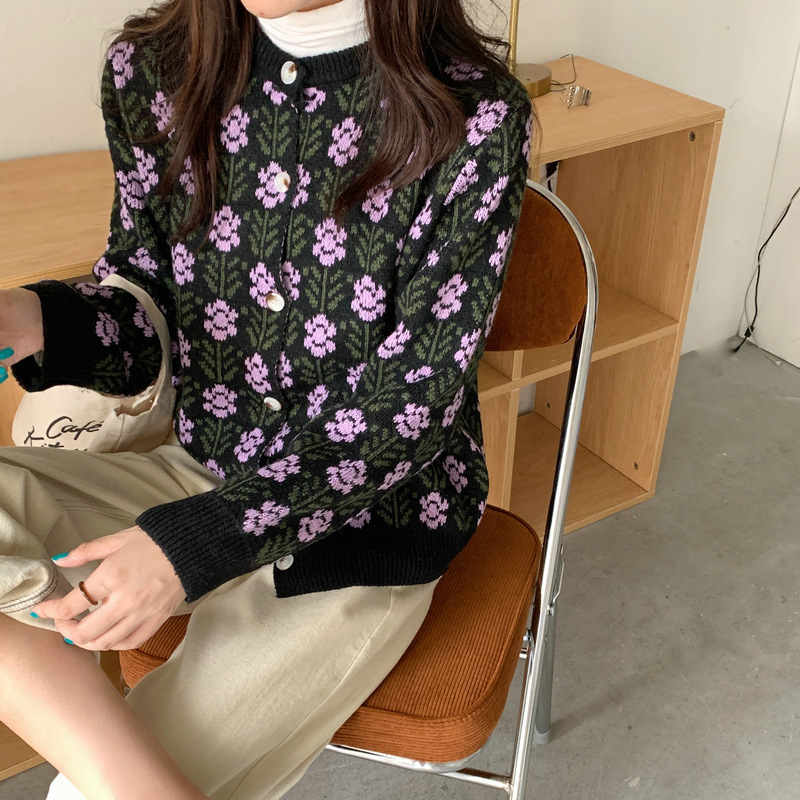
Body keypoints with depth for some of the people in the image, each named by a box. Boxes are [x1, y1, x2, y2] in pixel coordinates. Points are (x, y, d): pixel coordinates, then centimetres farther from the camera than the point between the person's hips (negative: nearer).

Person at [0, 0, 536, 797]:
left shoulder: (475, 115, -16)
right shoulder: (149, 69, -3)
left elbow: (412, 400, -17)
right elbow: (145, 315, 3)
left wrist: (192, 545, -25)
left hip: (369, 509, -4)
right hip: (200, 469, 5)